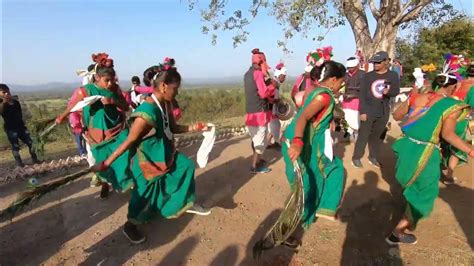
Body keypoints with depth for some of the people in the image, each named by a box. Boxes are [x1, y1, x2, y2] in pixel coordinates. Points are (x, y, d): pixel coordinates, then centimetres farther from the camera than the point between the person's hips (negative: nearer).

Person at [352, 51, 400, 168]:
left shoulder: (393, 75, 2)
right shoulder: (368, 76, -5)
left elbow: (396, 91, 0)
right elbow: (362, 94, -7)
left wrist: (389, 92, -25)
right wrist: (362, 111, -12)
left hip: (384, 112, 3)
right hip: (368, 111, -2)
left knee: (377, 136, 13)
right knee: (363, 135, 0)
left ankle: (373, 157, 26)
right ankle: (356, 158, 9)